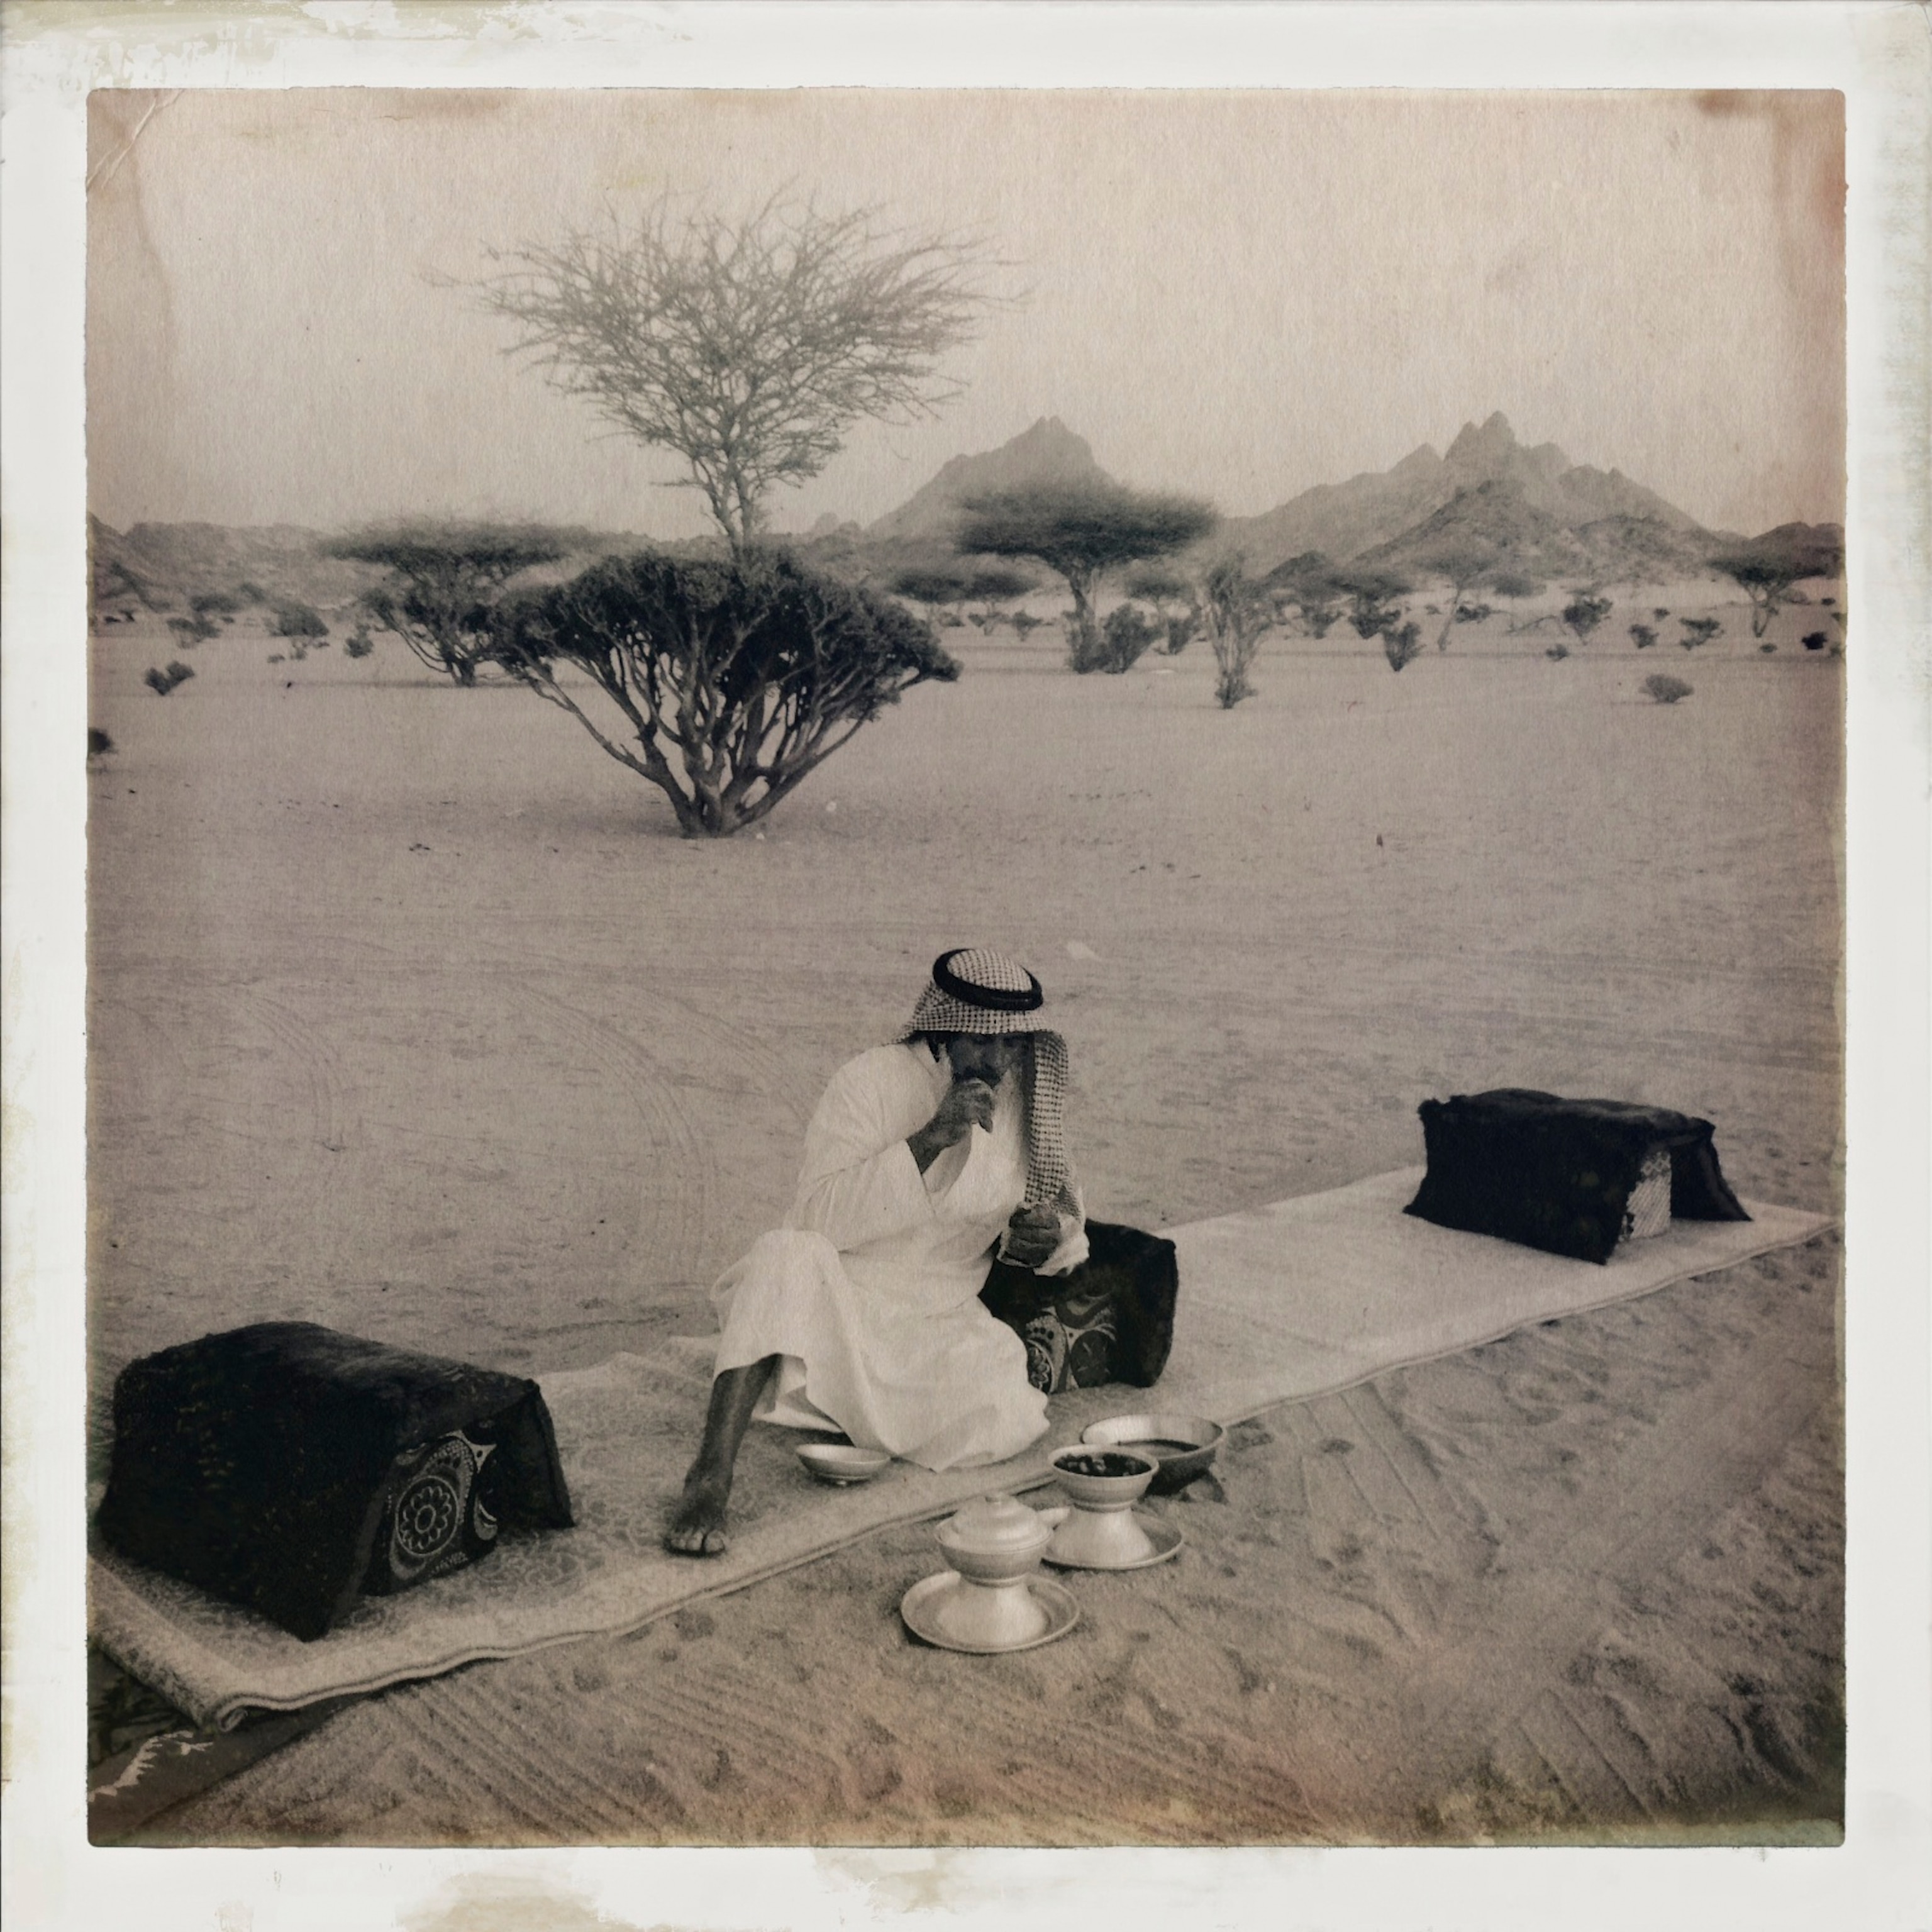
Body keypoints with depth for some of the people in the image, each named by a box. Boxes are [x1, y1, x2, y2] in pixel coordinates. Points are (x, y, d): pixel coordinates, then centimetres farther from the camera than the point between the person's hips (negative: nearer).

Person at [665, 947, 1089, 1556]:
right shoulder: (871, 1083, -13)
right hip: (836, 1305, -4)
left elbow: (1067, 1217, 14)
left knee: (1005, 1429, -24)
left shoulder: (1024, 1100, 1)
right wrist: (929, 1140, -31)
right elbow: (818, 1220, -24)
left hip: (942, 1323, 4)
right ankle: (708, 1482, -37)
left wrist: (1045, 1239, -12)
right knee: (790, 1255, -37)